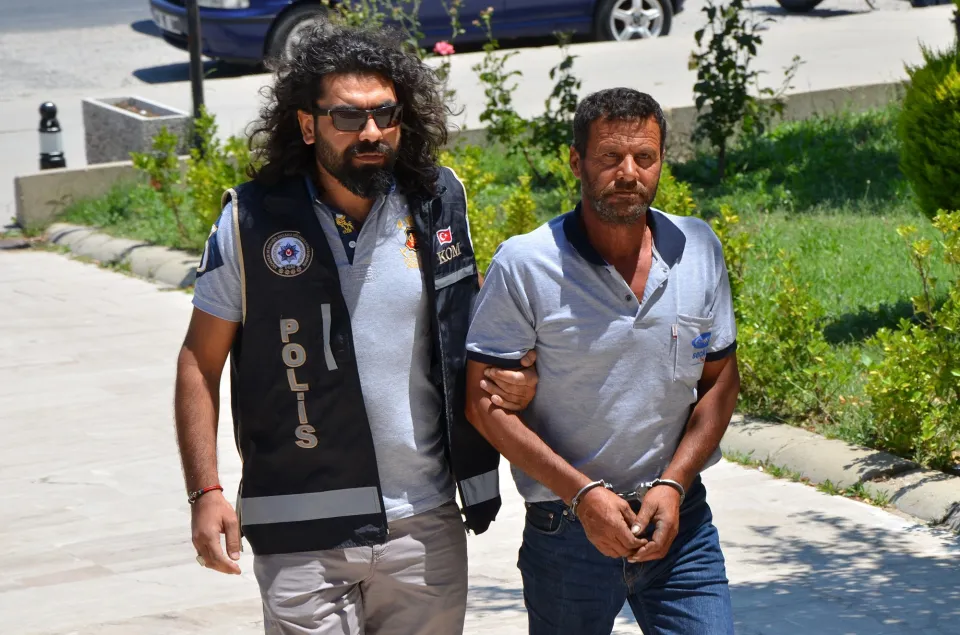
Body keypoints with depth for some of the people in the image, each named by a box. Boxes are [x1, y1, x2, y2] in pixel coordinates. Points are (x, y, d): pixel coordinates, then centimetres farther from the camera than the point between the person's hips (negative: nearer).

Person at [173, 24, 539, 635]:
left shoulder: (438, 202, 3)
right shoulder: (252, 221, -4)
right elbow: (200, 363, 1)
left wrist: (511, 376, -1)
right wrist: (206, 492, -8)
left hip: (426, 524, 3)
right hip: (301, 537, -2)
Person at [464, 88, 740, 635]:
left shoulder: (699, 250, 2)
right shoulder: (524, 266, -9)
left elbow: (721, 381, 8)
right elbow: (486, 402, -9)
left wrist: (672, 485, -6)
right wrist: (583, 493, -15)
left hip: (680, 518, 2)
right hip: (566, 525, -2)